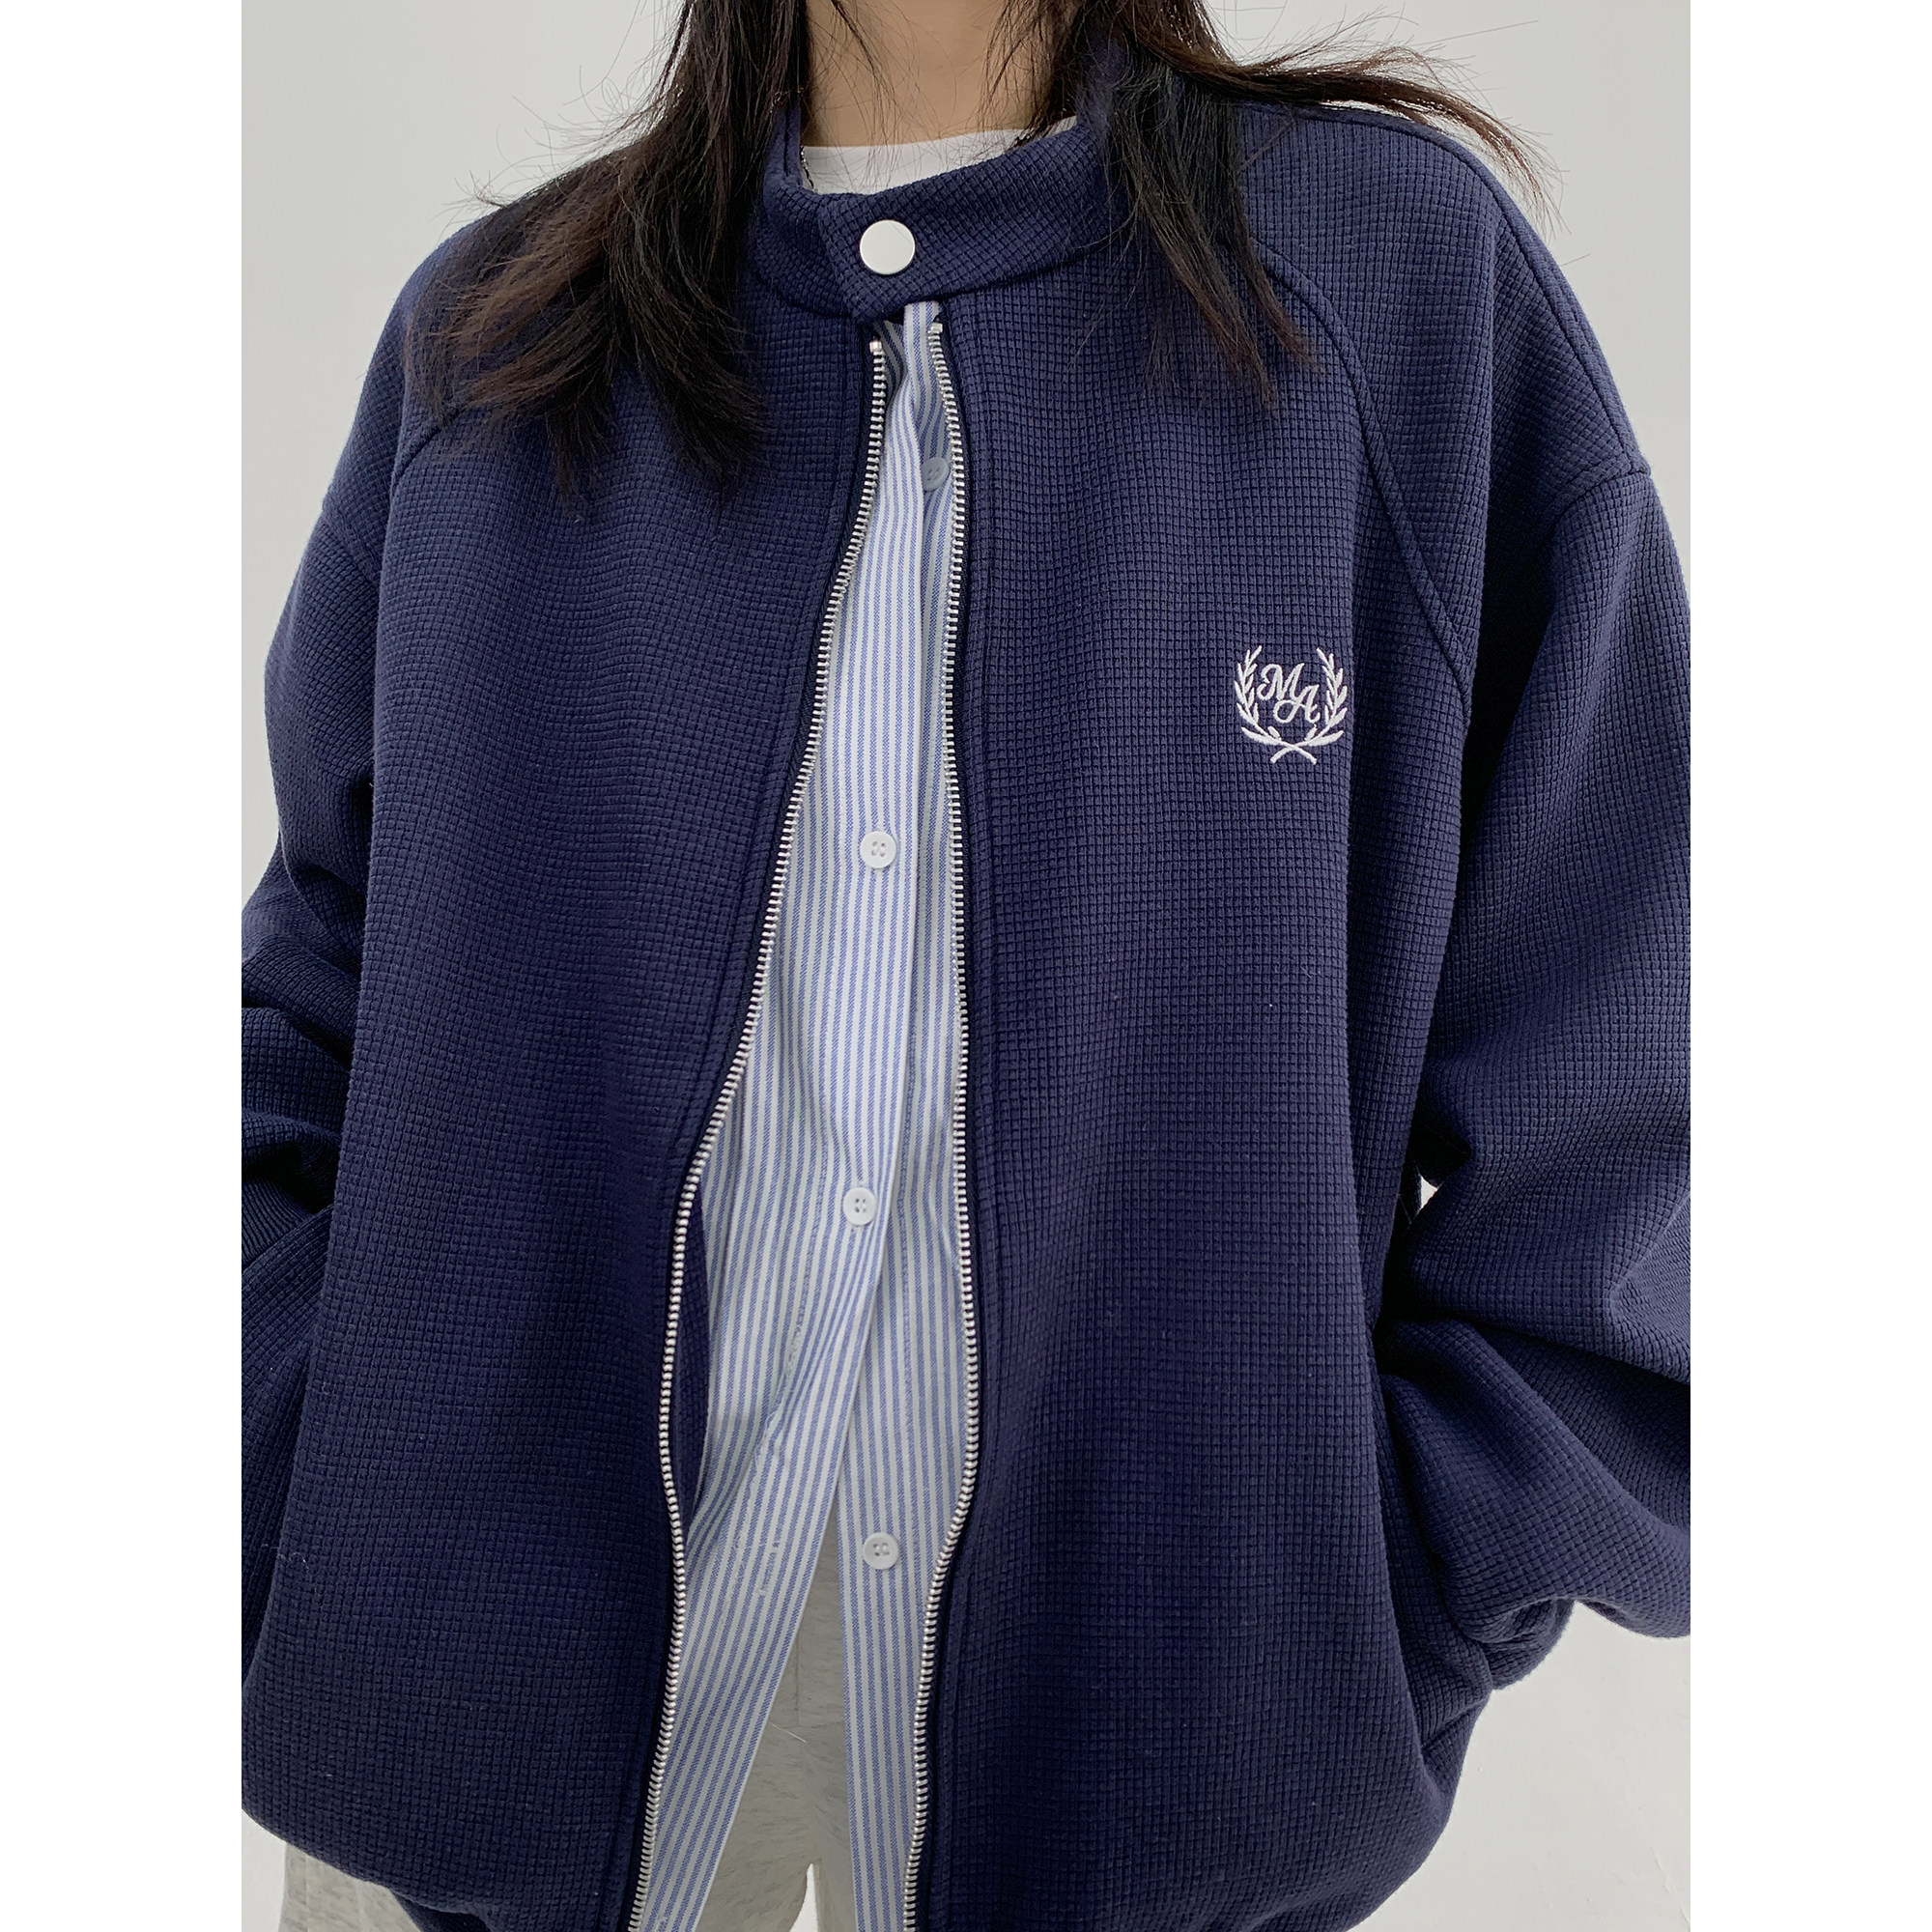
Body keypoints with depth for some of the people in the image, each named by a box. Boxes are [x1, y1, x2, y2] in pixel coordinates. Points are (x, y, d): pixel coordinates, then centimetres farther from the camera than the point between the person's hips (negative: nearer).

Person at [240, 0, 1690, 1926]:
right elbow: (321, 999, 6)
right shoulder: (490, 327, 3)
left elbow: (1598, 1070, -6)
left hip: (1107, 1629, -1)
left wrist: (1364, 1634, -9)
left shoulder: (1400, 267, -5)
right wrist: (313, 1541, -3)